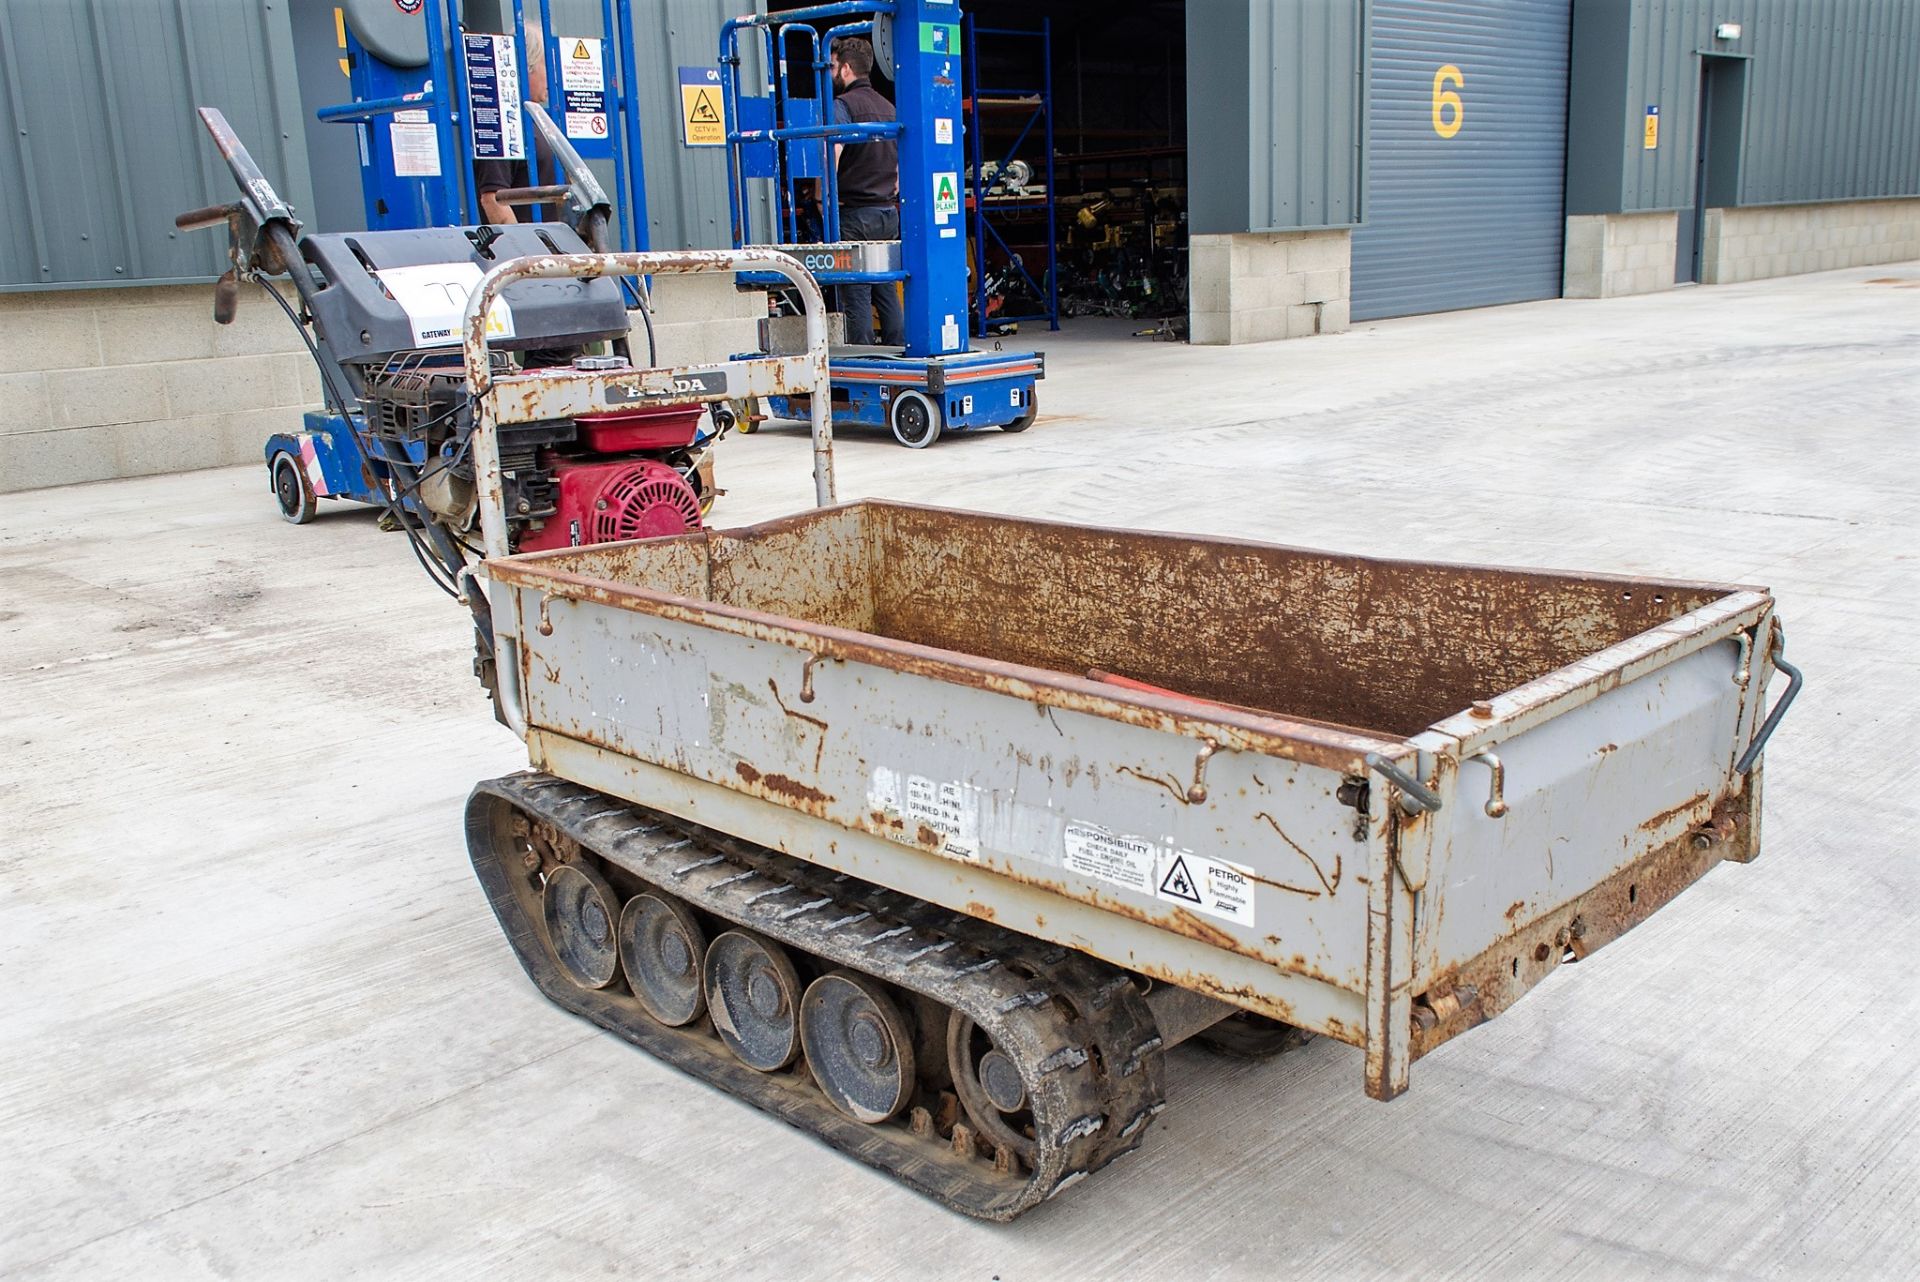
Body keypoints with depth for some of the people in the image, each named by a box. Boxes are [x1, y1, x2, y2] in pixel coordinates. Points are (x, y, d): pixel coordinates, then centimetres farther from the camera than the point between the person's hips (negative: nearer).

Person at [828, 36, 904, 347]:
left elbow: (832, 153, -24)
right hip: (890, 214, 8)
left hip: (855, 216, -8)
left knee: (856, 296, -4)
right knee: (886, 292, 11)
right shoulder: (888, 107, 17)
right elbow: (903, 161, 23)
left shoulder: (843, 105, -9)